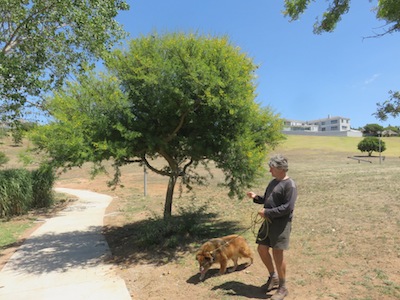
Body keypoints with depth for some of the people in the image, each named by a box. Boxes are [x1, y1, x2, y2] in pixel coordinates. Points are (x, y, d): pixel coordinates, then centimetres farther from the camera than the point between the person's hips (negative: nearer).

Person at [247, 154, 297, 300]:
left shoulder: (290, 185, -15)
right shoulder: (273, 182, 12)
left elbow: (288, 207, -21)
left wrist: (267, 212, -21)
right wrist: (256, 198, 1)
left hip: (281, 224, -8)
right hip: (268, 222, 8)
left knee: (277, 253, -2)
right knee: (262, 249, 11)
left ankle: (282, 288, 18)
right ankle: (273, 277, 34)